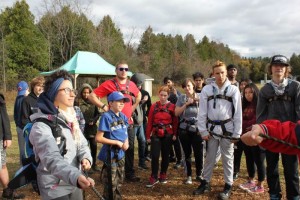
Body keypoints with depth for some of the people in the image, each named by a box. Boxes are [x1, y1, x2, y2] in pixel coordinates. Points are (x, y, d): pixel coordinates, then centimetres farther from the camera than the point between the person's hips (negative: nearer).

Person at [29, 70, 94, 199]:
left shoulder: (70, 119, 5)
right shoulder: (41, 125, -20)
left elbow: (82, 144, 6)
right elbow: (51, 158, -33)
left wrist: (86, 157, -17)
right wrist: (75, 176, -50)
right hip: (55, 189, -7)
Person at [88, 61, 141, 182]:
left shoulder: (131, 84, 7)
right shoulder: (109, 84, -8)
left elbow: (139, 95, 27)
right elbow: (91, 96, -13)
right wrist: (104, 107, -16)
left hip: (128, 123, 5)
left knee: (129, 148, 11)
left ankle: (130, 174, 25)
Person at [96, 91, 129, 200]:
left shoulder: (123, 117, 5)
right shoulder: (106, 117, -17)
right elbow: (98, 138, -19)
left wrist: (126, 142, -5)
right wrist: (116, 142, -17)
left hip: (121, 154, 7)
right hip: (110, 155, -7)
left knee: (118, 182, 21)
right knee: (110, 184, 2)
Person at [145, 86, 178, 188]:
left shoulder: (172, 106, -3)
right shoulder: (154, 106, 0)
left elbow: (175, 121, -1)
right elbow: (149, 121, 1)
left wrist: (175, 134, -7)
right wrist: (148, 135, 0)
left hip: (168, 134, 0)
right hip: (156, 134, 0)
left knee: (165, 155, 11)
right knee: (154, 156, -4)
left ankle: (163, 175, 26)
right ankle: (154, 177, 6)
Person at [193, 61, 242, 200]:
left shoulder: (233, 90, -3)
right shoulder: (207, 89, 0)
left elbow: (238, 113, -3)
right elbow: (202, 112, 0)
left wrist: (237, 133, -6)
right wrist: (203, 131, -4)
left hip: (227, 129, -1)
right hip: (212, 128, 2)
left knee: (227, 158, 8)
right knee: (210, 157, 13)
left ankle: (228, 186, 21)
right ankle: (205, 183, 26)